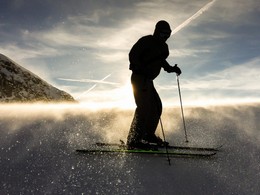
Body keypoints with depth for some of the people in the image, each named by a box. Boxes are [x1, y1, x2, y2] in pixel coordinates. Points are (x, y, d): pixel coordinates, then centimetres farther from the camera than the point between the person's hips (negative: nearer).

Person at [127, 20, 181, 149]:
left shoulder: (163, 47, 17)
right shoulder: (146, 41, -7)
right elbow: (132, 55, -13)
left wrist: (171, 68, 13)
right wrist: (141, 68, -26)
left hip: (148, 80, 9)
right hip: (139, 78, -9)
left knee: (157, 106, 9)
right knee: (144, 107, -16)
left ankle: (148, 134, 23)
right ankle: (133, 140, -13)